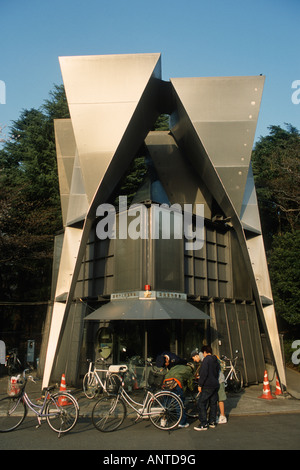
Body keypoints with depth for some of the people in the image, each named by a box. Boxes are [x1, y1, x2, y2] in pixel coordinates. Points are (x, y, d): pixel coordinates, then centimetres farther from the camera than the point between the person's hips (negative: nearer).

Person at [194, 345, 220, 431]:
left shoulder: (206, 359, -11)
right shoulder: (216, 360, 14)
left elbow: (204, 373, -19)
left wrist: (200, 384, -14)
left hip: (208, 386, -9)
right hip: (215, 385, 9)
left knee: (201, 404, -5)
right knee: (213, 403, 15)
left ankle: (204, 424, -6)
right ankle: (212, 422, 21)